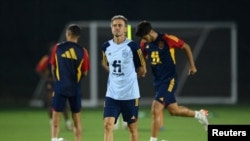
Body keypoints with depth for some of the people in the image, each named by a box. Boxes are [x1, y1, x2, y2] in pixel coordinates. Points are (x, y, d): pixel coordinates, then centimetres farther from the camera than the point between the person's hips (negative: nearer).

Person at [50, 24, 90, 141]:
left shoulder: (58, 48, -3)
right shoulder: (82, 51, -3)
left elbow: (53, 68, 3)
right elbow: (85, 73, 0)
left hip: (60, 86, -1)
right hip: (75, 87, 1)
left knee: (56, 115, 3)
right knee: (77, 118, 10)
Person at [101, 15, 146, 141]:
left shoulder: (133, 46, -10)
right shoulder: (106, 46, 2)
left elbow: (142, 70, 2)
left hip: (130, 94, -3)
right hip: (112, 94, 3)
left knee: (132, 127, 8)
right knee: (108, 125, -11)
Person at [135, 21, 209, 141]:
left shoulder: (167, 39, -17)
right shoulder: (144, 43, 0)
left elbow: (186, 47, -3)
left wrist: (192, 66, 0)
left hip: (169, 80, -7)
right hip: (157, 81, 7)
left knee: (155, 110, -16)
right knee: (173, 110, 15)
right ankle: (199, 115, 40)